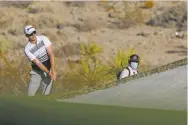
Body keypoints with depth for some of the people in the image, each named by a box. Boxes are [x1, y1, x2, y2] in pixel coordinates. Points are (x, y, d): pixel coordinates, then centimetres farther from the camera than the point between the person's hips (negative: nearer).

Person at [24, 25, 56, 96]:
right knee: (31, 94, -5)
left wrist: (53, 71, -29)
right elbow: (38, 63, -21)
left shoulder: (44, 39, -15)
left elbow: (51, 54, -20)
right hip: (36, 72, 0)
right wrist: (48, 73, -30)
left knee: (46, 94, -6)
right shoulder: (27, 49, -18)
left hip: (49, 68, 0)